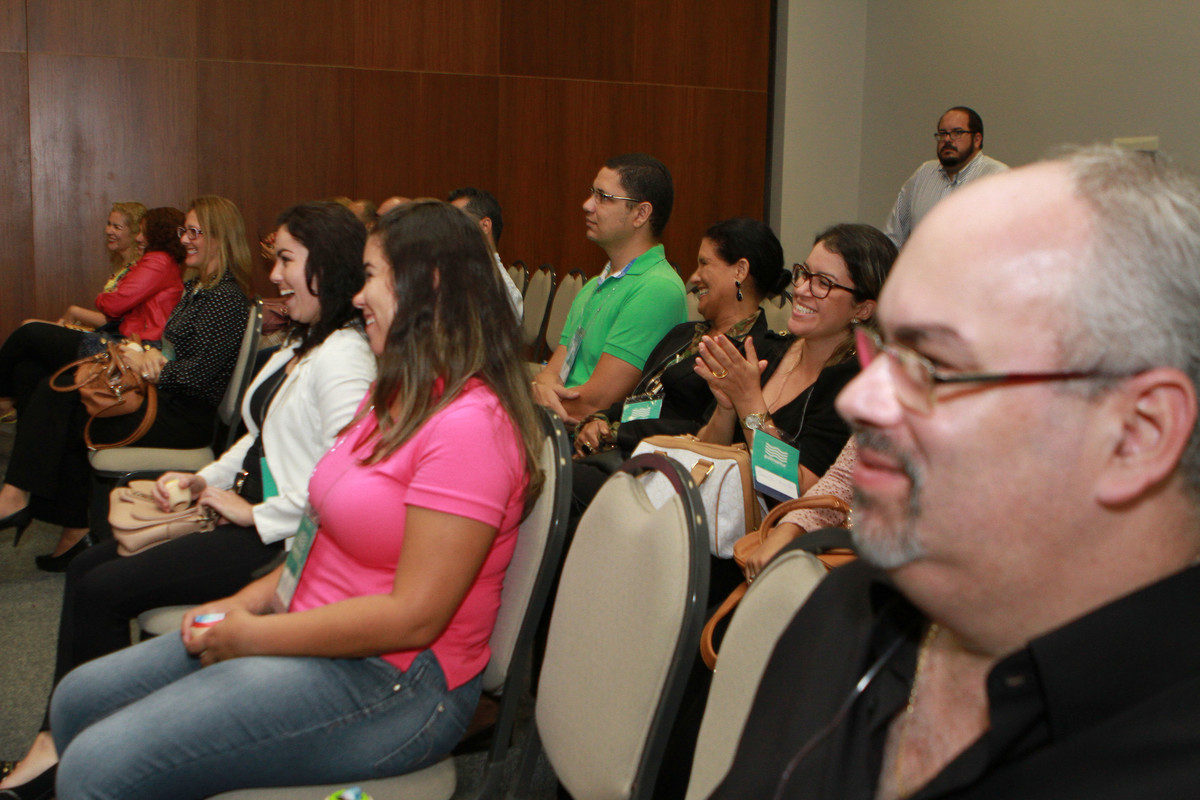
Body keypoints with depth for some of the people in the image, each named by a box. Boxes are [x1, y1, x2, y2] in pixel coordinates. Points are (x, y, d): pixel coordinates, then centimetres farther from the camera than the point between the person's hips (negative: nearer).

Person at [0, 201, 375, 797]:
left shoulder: (344, 356, -20)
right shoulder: (301, 345, 14)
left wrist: (259, 515, -20)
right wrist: (206, 479, 9)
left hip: (279, 541, -11)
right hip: (245, 514, 11)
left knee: (101, 590, -10)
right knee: (85, 568, 9)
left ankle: (66, 742, 9)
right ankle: (58, 738, 11)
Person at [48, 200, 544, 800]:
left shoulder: (469, 424, -21)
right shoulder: (394, 397, 13)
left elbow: (413, 616, -24)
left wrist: (253, 636, -15)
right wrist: (248, 600, 3)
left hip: (391, 683, -10)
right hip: (316, 633, 10)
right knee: (77, 701, 11)